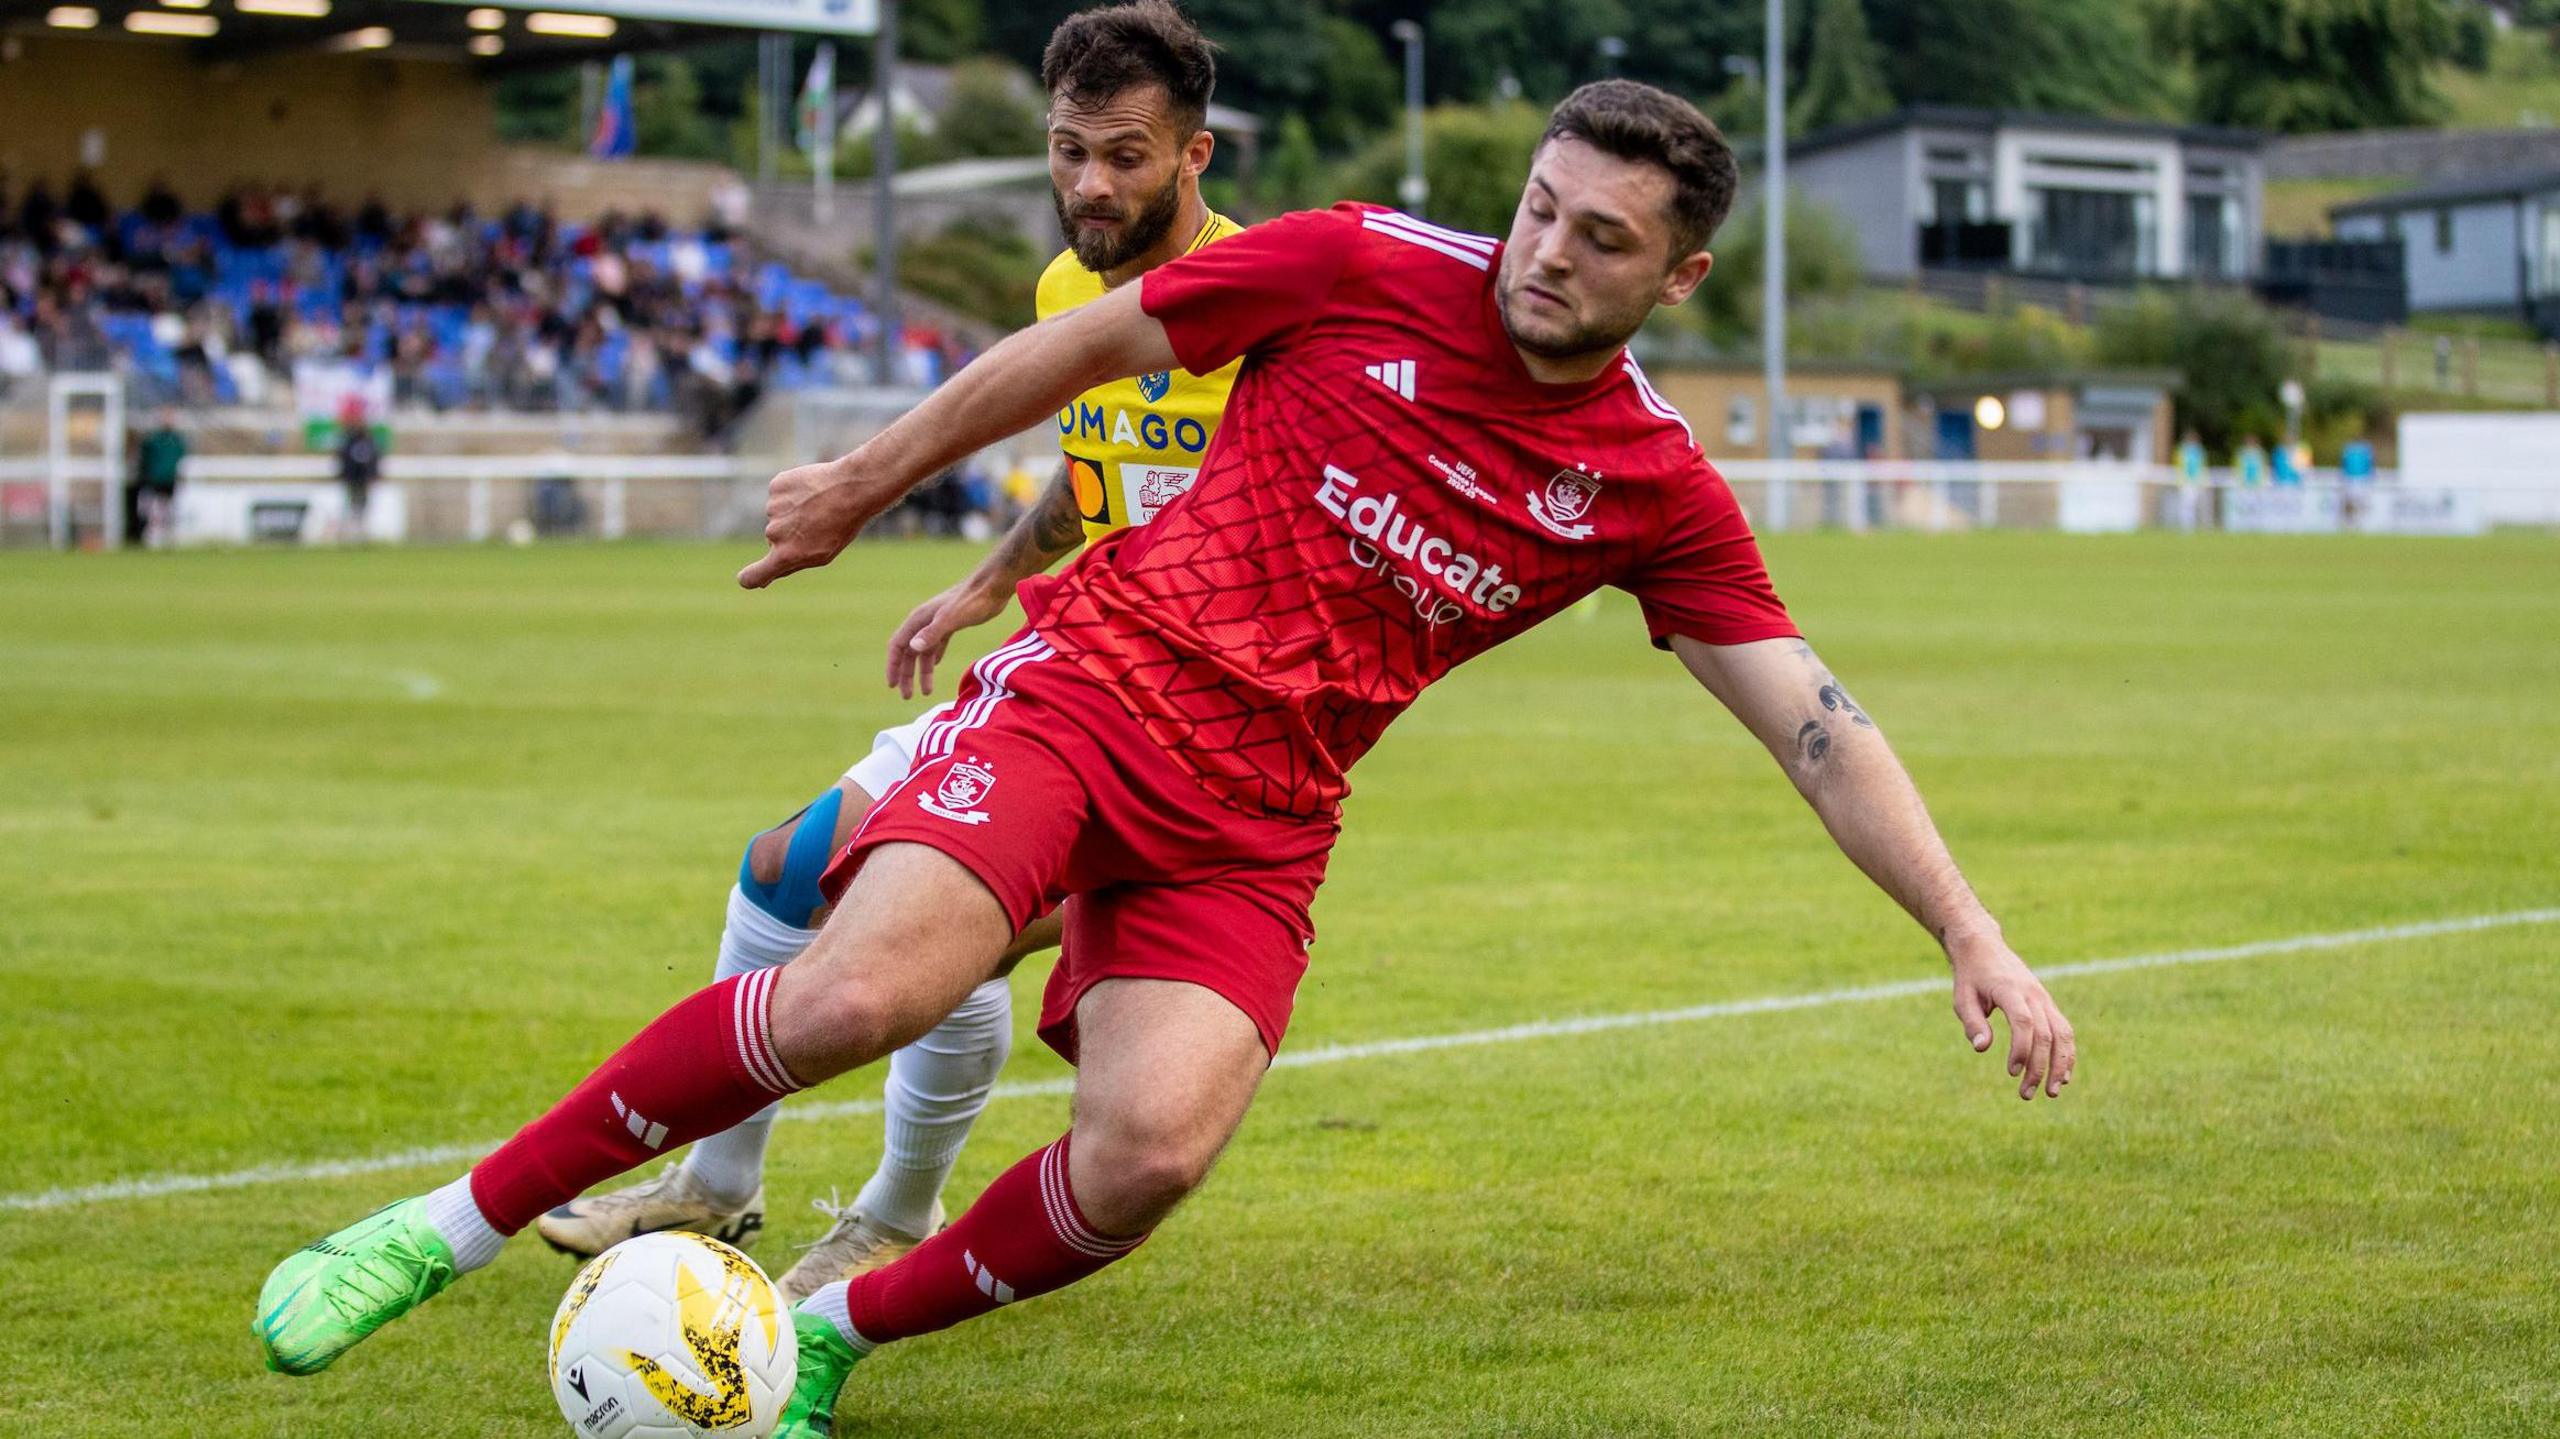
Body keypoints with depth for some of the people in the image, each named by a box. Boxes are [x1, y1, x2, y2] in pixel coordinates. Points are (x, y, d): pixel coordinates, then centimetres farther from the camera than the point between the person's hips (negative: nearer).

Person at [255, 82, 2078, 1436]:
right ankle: (453, 1225, -12)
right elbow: (1088, 343, 6)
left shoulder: (1656, 489, -1)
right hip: (1095, 677, -2)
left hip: (1255, 823, 2)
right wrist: (870, 479, 14)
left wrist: (1975, 937, -6)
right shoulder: (1362, 271, -6)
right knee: (867, 988, -27)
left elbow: (1820, 727, 1)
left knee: (1155, 1146, -24)